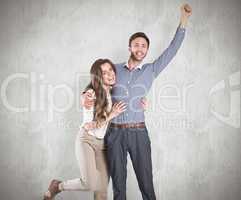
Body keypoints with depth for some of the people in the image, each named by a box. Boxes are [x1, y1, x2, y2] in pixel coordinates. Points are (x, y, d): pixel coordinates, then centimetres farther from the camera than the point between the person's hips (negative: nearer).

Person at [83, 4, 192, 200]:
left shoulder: (151, 70, 8)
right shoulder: (115, 69, 10)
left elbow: (172, 50, 7)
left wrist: (184, 20, 4)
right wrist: (86, 96, -4)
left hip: (139, 133, 0)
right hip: (115, 133, 1)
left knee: (146, 183, 1)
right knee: (118, 184, 8)